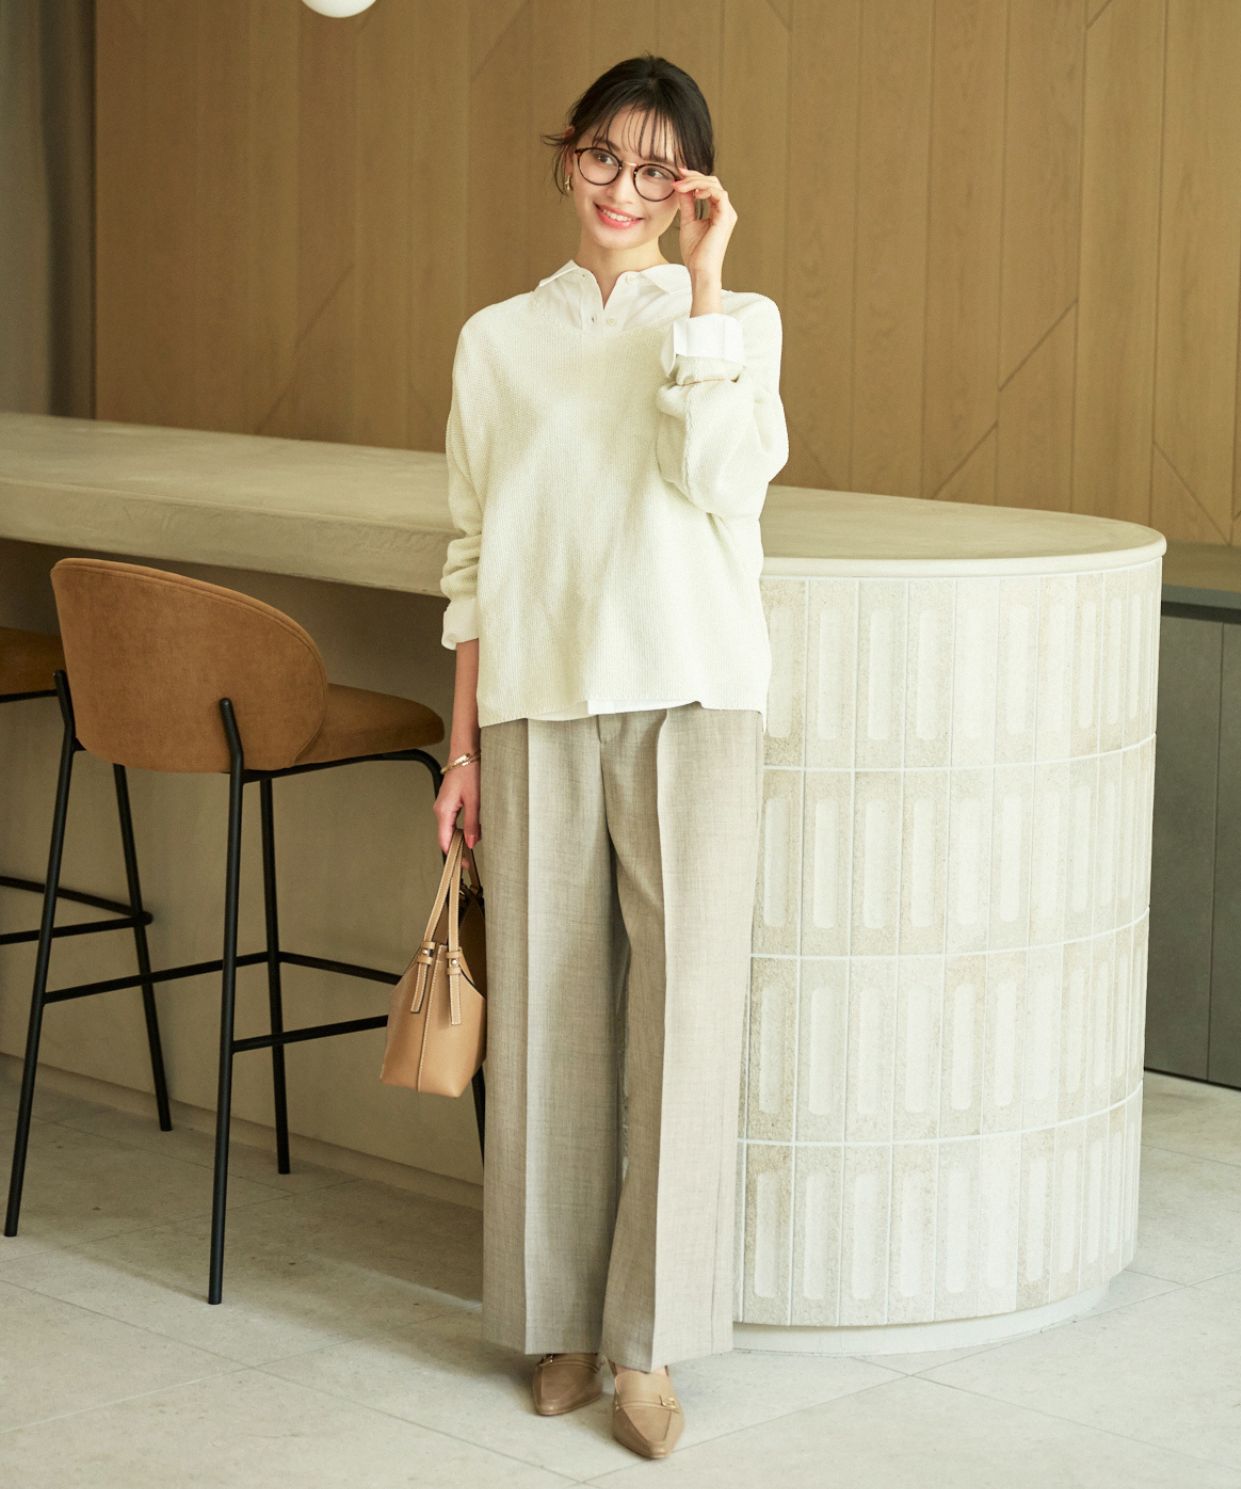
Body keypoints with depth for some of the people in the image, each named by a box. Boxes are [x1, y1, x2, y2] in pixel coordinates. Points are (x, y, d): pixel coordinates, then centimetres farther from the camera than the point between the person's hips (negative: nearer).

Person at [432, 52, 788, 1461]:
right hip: (539, 705, 2)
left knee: (681, 1005, -5)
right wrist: (463, 745, 7)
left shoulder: (735, 320, 7)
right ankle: (559, 1314, 16)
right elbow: (474, 555, 11)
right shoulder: (498, 340, 11)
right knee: (548, 1013, 3)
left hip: (688, 698, -2)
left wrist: (702, 280, -8)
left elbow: (715, 473, -12)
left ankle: (648, 1340, 3)